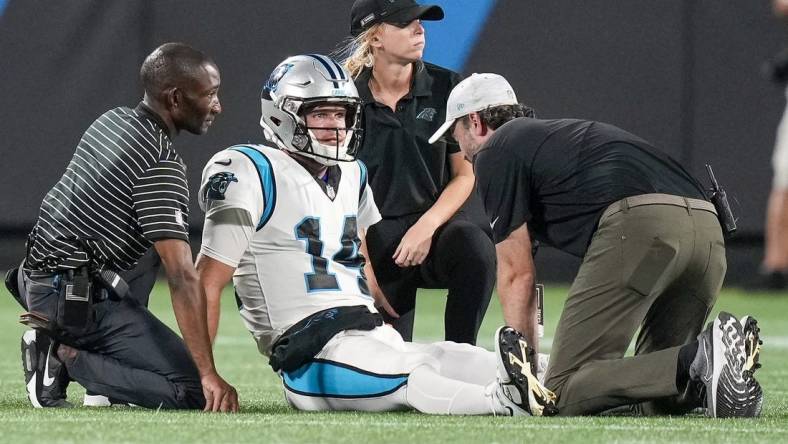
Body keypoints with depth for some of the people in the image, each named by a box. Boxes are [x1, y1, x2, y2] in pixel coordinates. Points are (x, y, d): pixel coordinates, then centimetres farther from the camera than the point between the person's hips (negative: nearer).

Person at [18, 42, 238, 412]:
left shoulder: (111, 120, 8)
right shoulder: (161, 167, -19)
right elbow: (182, 278, -23)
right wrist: (209, 375, -24)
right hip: (80, 299, -9)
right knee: (194, 391, -10)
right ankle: (66, 358, -9)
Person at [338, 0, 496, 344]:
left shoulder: (446, 88, -1)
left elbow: (466, 174, 0)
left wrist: (427, 227, -15)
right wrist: (362, 270, -5)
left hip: (438, 221, 0)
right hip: (377, 236, 0)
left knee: (476, 250, -34)